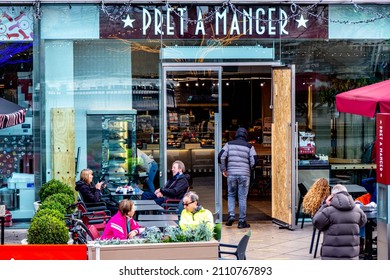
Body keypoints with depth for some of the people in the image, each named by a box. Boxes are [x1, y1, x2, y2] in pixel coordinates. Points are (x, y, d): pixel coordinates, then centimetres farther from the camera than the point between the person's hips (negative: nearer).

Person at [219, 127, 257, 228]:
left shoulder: (229, 144, 5)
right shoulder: (249, 146, 3)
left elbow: (221, 156, -4)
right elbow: (253, 161, -5)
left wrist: (223, 169, 7)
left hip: (231, 174, 1)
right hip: (244, 174, -1)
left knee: (231, 195, 17)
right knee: (242, 198, 3)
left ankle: (231, 215, -1)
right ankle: (242, 221, 5)